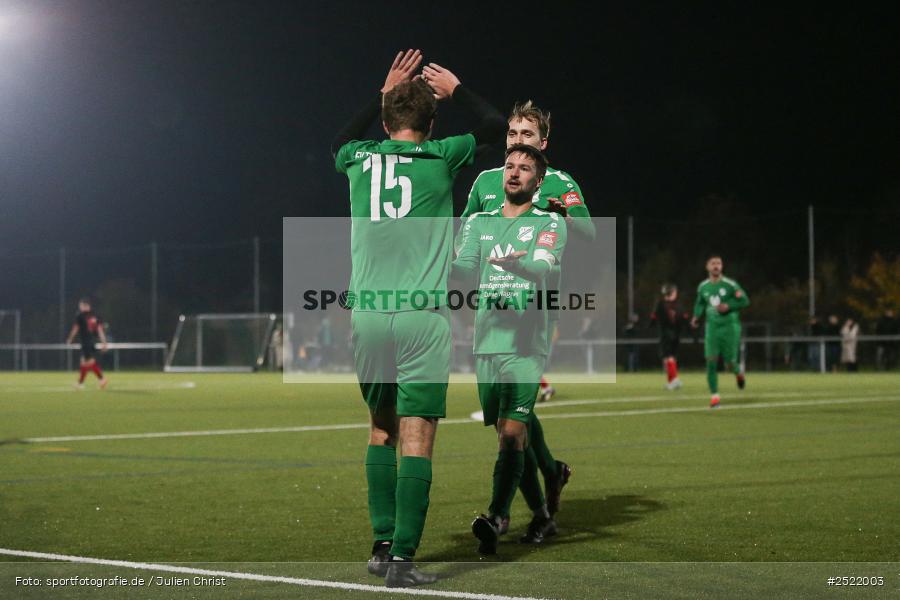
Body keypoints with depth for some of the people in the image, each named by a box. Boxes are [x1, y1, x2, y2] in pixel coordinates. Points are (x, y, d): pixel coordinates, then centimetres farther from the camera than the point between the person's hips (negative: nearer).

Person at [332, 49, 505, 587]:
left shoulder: (359, 160, 9)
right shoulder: (440, 158, 0)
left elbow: (341, 142, 35)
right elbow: (497, 125, 16)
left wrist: (384, 94, 38)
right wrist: (456, 90, 29)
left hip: (367, 315, 4)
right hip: (421, 316, -4)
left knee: (381, 429, 17)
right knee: (416, 439, -4)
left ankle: (382, 546, 18)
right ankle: (402, 558, -9)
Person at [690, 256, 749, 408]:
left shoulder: (730, 285, -9)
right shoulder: (703, 287, 4)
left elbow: (745, 301, -4)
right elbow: (700, 304, 21)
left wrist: (728, 306, -17)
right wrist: (697, 317, 4)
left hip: (730, 326, -3)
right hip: (712, 327, 3)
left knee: (729, 364, 1)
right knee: (711, 361, -10)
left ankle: (738, 372, 39)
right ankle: (714, 395, -2)